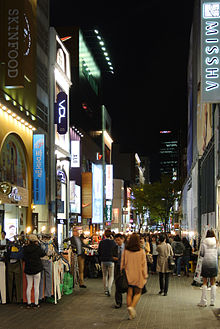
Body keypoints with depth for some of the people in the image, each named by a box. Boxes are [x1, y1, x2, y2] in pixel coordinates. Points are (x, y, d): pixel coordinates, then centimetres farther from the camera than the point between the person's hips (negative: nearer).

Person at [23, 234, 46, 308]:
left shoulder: (25, 248, -2)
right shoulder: (37, 248, -11)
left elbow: (24, 258, 4)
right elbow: (43, 254, 4)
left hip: (28, 269, 3)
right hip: (37, 269, -3)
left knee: (29, 286, 10)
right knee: (36, 287, 3)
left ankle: (29, 303, 12)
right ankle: (36, 303, 5)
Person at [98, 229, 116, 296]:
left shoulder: (101, 242, -5)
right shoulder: (113, 242, -8)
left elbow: (99, 252, 3)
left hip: (103, 261, 2)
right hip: (111, 261, -2)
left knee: (105, 276, 15)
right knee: (111, 276, 5)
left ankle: (105, 290, 21)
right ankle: (109, 289, -14)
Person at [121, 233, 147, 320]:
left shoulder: (125, 251, -5)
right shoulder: (141, 251, -9)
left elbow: (122, 263, 2)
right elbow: (144, 264, -4)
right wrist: (145, 275, 5)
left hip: (128, 275, 2)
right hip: (138, 275, -2)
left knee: (129, 294, 9)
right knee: (137, 293, 11)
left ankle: (131, 314, 10)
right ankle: (132, 307, -13)